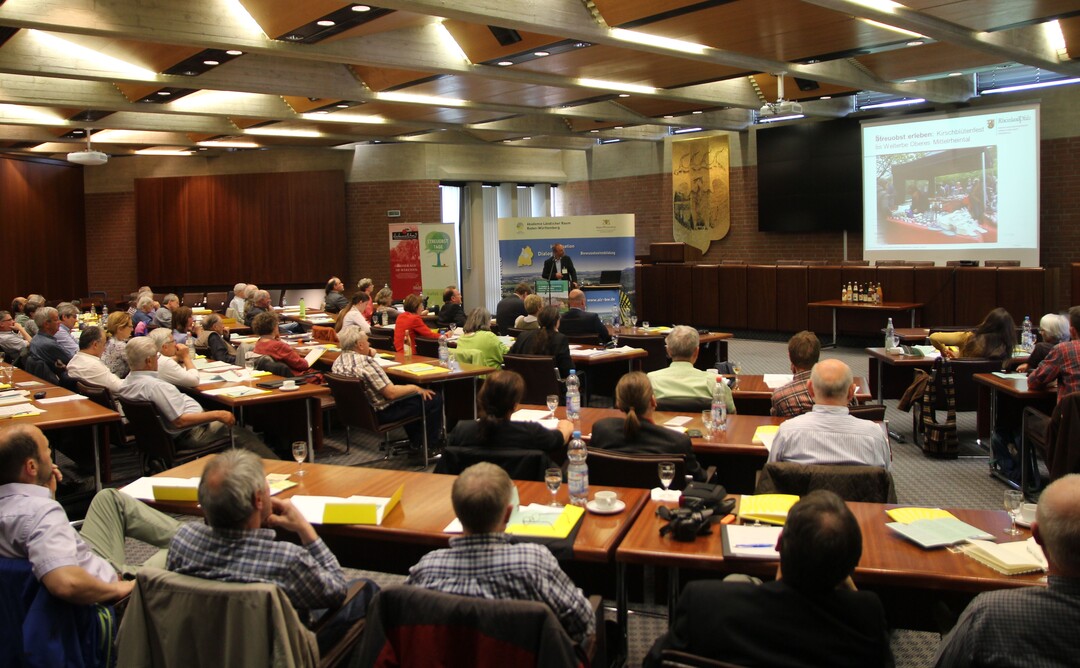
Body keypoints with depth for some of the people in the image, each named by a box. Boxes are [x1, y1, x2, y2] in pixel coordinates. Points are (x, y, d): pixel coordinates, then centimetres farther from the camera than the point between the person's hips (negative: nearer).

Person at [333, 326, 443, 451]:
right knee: (435, 399, 0)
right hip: (380, 414, -10)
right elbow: (391, 393, -26)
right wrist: (415, 388, -11)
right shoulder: (366, 362, -28)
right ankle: (431, 447, 11)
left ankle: (417, 442, 37)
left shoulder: (337, 362, -1)